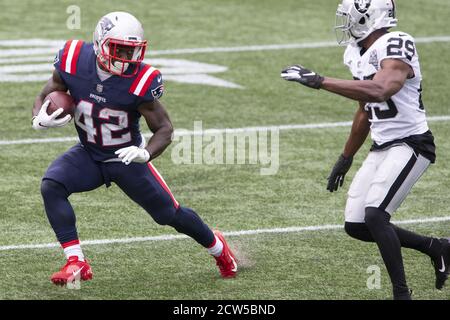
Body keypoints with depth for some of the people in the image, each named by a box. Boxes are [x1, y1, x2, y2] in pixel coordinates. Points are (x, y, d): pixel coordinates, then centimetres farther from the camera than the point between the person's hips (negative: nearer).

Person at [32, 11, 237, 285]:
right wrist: (40, 120, -28)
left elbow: (164, 128, -18)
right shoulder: (74, 61, -20)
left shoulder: (140, 81, -26)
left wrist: (146, 154, -38)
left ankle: (216, 246, 38)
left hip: (128, 159, -2)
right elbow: (45, 97, -5)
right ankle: (76, 262, -22)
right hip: (88, 155, 2)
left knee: (170, 213, 7)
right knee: (51, 186, -25)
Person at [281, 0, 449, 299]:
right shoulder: (360, 55, 9)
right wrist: (345, 159, 29)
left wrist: (318, 81, -36)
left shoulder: (396, 46, -19)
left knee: (374, 215, -21)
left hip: (410, 144, -9)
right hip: (383, 147, 9)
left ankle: (402, 293, -10)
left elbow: (377, 91, -37)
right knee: (356, 226, 6)